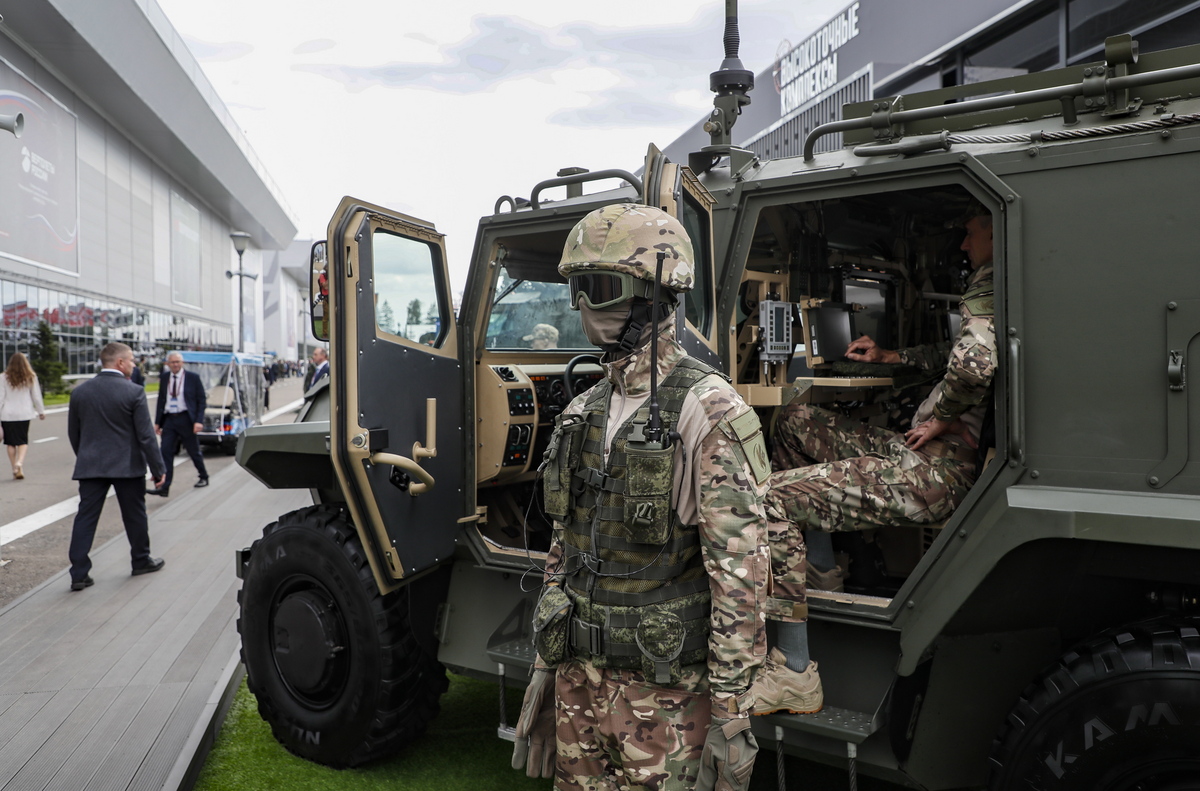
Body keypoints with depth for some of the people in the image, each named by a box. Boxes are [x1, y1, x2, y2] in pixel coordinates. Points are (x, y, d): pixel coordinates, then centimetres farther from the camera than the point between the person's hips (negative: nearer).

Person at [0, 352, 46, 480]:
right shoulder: (31, 377, 1)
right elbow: (36, 396, 5)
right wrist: (41, 411, 16)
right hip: (24, 414, 1)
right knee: (23, 440, 8)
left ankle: (15, 470, 9)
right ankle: (20, 462, -17)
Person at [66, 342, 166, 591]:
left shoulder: (80, 392, 3)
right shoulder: (134, 392, -12)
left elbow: (73, 434, 11)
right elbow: (146, 435, -12)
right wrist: (158, 468, -5)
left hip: (90, 467, 4)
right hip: (126, 466, -3)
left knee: (85, 517, 5)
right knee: (134, 515, 12)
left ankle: (79, 573, 3)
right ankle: (141, 561, 26)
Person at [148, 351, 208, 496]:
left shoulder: (193, 378, -3)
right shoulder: (164, 378, 8)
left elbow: (202, 400, -3)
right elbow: (161, 400, 12)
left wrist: (199, 421, -13)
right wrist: (157, 422, 7)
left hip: (186, 419, -3)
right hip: (168, 419, 3)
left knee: (194, 451, 9)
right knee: (166, 453, -5)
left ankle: (203, 477, 30)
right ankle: (164, 487, -6)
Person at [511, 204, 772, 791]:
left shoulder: (707, 412, -16)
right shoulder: (583, 412, 6)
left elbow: (741, 573, -17)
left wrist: (732, 711, -16)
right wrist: (547, 661, 15)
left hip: (666, 687, -6)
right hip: (579, 676, 7)